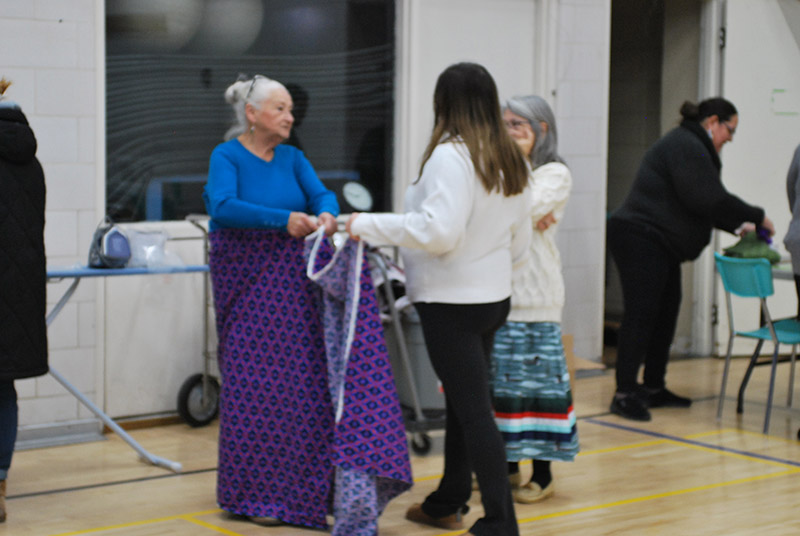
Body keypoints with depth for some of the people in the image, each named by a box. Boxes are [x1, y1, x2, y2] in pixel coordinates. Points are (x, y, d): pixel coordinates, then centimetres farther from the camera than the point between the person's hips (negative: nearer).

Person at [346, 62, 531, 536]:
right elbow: (521, 240, 16)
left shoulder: (451, 155, -18)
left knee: (473, 409, -5)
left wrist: (370, 226, -20)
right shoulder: (512, 161, 8)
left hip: (451, 300, -9)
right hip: (493, 296, 9)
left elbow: (439, 230, -27)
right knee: (464, 402, 19)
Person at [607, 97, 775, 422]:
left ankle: (654, 388, 20)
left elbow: (704, 204, 26)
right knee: (641, 314, -12)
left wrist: (736, 226, 16)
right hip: (640, 240, -11)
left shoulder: (690, 146, 20)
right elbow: (709, 200, -22)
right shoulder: (686, 147, -15)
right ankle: (625, 393, -12)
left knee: (665, 314, 13)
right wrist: (757, 217, -13)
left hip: (660, 247, 11)